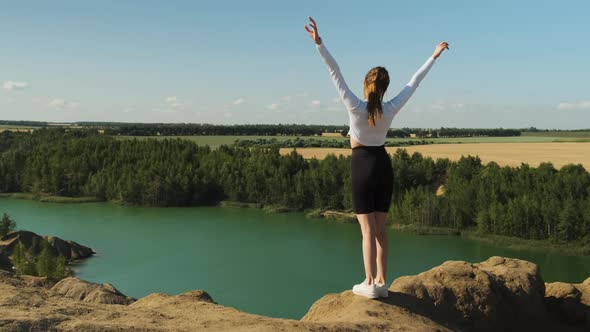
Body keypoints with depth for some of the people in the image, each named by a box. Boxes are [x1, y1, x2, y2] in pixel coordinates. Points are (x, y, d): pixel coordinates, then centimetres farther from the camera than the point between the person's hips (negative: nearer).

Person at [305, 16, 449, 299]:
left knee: (367, 228, -2)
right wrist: (434, 56, 13)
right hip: (383, 165, 4)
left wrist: (319, 43, -23)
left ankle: (370, 283, 0)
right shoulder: (390, 110, -5)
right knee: (380, 227, 9)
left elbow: (334, 71, -20)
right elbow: (414, 82, 4)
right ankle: (381, 282, 13)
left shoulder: (355, 107, -15)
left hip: (362, 166, -4)